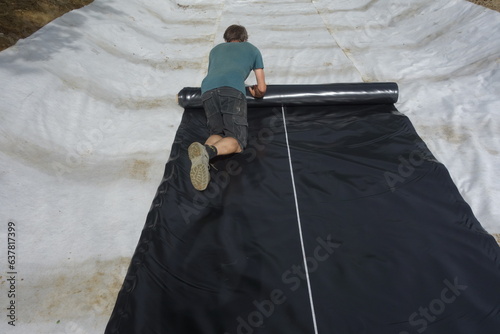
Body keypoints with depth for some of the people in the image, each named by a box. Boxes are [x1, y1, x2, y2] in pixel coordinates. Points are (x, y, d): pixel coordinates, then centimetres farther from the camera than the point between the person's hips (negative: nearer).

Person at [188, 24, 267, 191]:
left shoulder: (215, 49, 39)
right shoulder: (252, 49, 32)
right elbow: (262, 89, 28)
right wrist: (256, 93, 49)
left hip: (207, 90, 4)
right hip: (233, 90, -3)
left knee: (217, 133, 9)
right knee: (236, 142, -4)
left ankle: (204, 149, -24)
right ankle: (208, 151, -35)